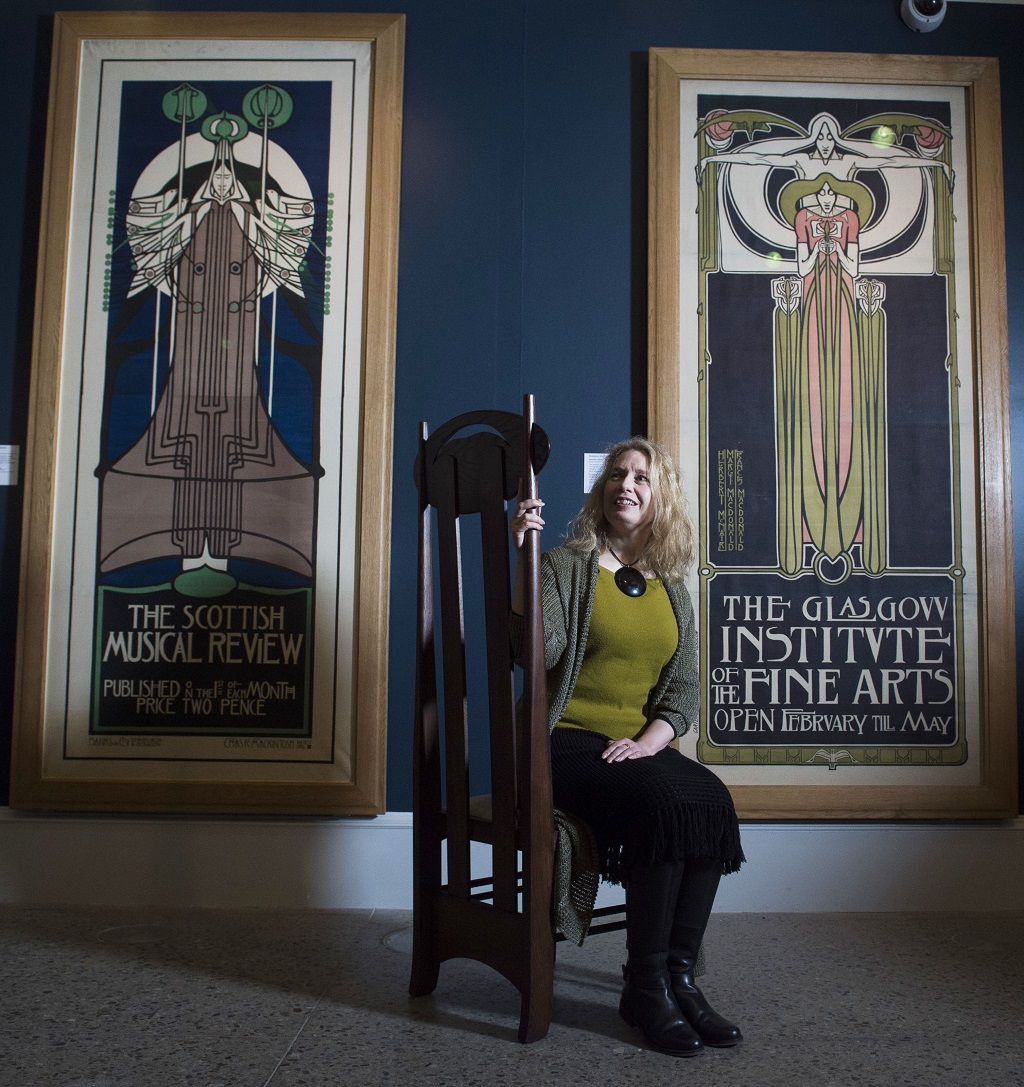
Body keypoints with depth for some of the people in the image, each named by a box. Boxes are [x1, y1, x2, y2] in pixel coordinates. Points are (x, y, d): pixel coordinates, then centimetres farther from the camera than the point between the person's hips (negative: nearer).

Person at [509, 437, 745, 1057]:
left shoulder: (673, 589, 15)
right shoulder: (567, 566, 1)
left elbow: (684, 688, 10)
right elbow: (539, 653, -16)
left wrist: (649, 740, -9)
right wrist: (523, 559, -25)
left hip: (641, 746, 5)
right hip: (569, 742, -4)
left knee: (714, 800, -24)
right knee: (669, 801, -30)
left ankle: (680, 975, -11)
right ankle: (645, 987, -13)